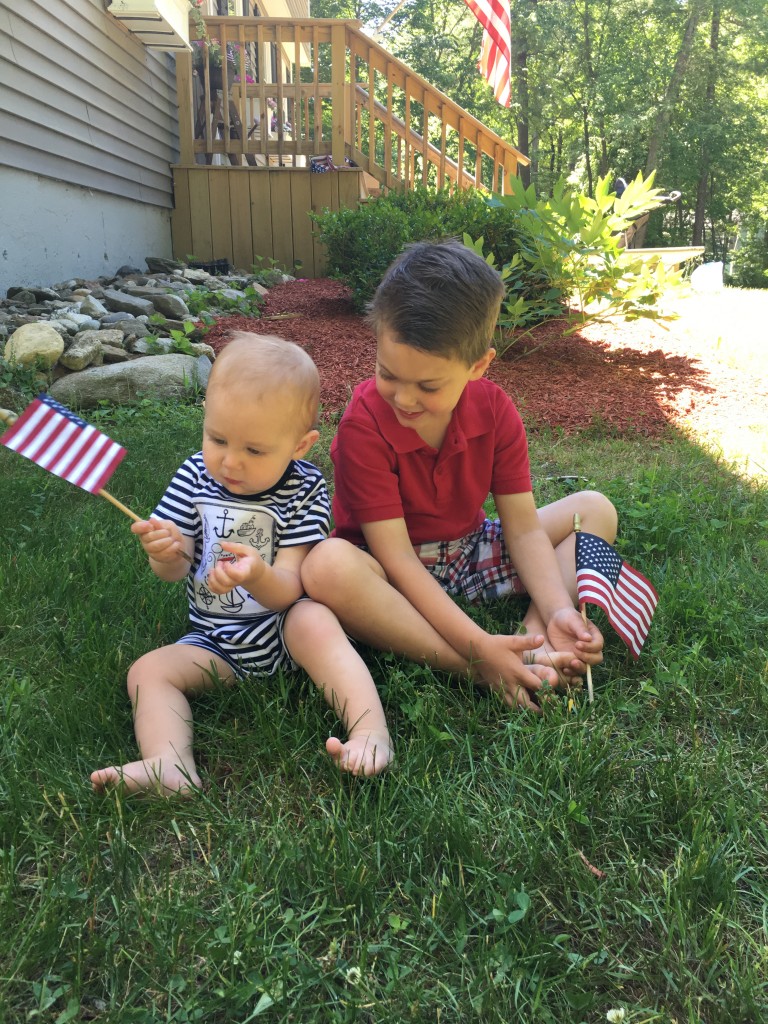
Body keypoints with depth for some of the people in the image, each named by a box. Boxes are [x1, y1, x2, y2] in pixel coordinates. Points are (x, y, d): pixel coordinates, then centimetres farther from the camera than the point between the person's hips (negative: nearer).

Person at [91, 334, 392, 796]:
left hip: (282, 627, -4)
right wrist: (165, 553, -26)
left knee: (315, 621, -33)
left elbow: (287, 591, -18)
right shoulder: (195, 475, -3)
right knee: (147, 671, -16)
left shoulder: (304, 490, -12)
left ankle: (371, 732, -40)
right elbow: (174, 572, 0)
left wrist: (257, 576, -42)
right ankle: (170, 769, -35)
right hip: (216, 641, 4)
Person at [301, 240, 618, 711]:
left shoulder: (495, 410, -10)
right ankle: (476, 673, -33)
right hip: (393, 576, -5)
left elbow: (523, 527, -9)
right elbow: (396, 555, -27)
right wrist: (478, 646, -34)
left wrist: (558, 611, -27)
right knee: (327, 566, -39)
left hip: (471, 553, 5)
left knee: (596, 510, -3)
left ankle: (536, 641, -24)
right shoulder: (364, 423, -25)